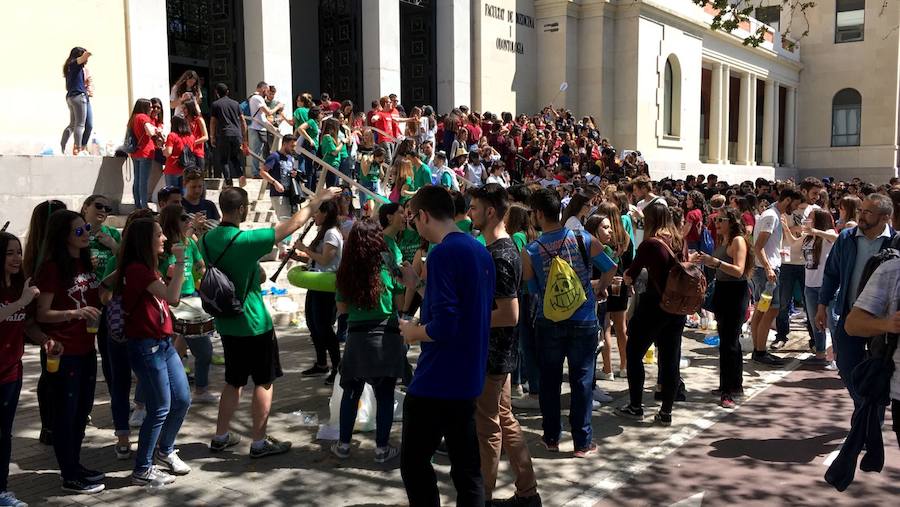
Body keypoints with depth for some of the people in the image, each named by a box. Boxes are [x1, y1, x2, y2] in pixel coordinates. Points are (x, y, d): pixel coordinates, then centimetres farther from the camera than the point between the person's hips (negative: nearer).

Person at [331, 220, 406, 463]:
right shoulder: (389, 268, -8)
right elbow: (401, 304, -3)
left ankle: (343, 444, 22)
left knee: (351, 392, 15)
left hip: (356, 338, 3)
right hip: (387, 339, -2)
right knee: (385, 395, 5)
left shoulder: (346, 272, 0)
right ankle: (382, 448, 12)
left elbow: (342, 308, 8)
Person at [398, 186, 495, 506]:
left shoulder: (443, 254, -18)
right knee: (466, 465, 13)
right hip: (468, 378, 9)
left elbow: (443, 326, -25)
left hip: (437, 381, -9)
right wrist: (417, 285, 16)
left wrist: (413, 331, -6)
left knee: (413, 463, 6)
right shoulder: (480, 252, 9)